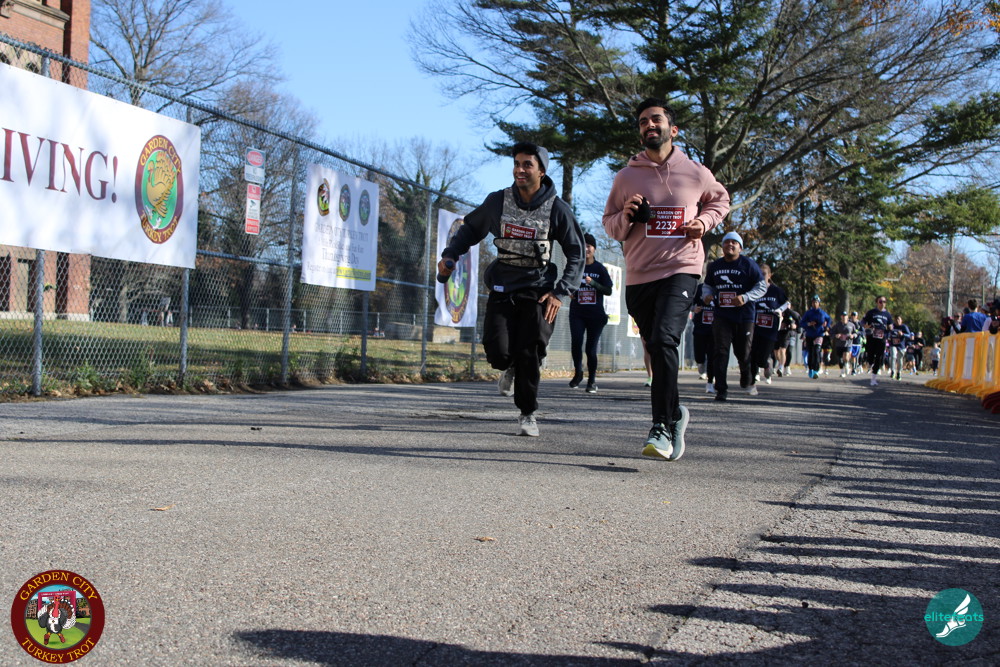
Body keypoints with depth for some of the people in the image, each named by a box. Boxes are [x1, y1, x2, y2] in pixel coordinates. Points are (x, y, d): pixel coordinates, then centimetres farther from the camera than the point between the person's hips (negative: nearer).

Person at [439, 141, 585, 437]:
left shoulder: (557, 209, -6)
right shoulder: (497, 201, -1)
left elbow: (577, 254, -1)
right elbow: (471, 228, 16)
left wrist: (560, 293, -11)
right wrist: (450, 255, 0)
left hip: (538, 290, -2)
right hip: (503, 288, 2)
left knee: (530, 354, -10)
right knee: (497, 351, -12)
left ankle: (528, 414, 9)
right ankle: (510, 367, 26)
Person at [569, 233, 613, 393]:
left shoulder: (600, 269, 3)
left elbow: (608, 291, 1)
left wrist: (593, 283, -14)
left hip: (595, 314, -1)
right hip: (577, 312, 1)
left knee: (591, 348, -1)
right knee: (576, 342, -17)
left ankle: (592, 381, 13)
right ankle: (578, 372, 7)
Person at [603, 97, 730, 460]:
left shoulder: (695, 173, 5)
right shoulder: (626, 177, 6)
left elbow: (720, 200, 23)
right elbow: (610, 224, 13)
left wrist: (703, 221, 3)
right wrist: (626, 216, -10)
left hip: (681, 269, -3)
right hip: (639, 274, 3)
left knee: (664, 340, -23)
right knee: (657, 350, 10)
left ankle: (662, 427, -22)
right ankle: (675, 413, 33)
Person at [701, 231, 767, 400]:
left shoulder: (748, 264, -3)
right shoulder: (714, 266, 9)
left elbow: (762, 286, -4)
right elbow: (707, 285, 22)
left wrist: (746, 297, -19)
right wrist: (706, 295, -2)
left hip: (744, 315, -2)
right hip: (722, 315, 2)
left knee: (743, 352, 8)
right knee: (721, 351, -11)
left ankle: (747, 381, 37)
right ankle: (721, 389, -10)